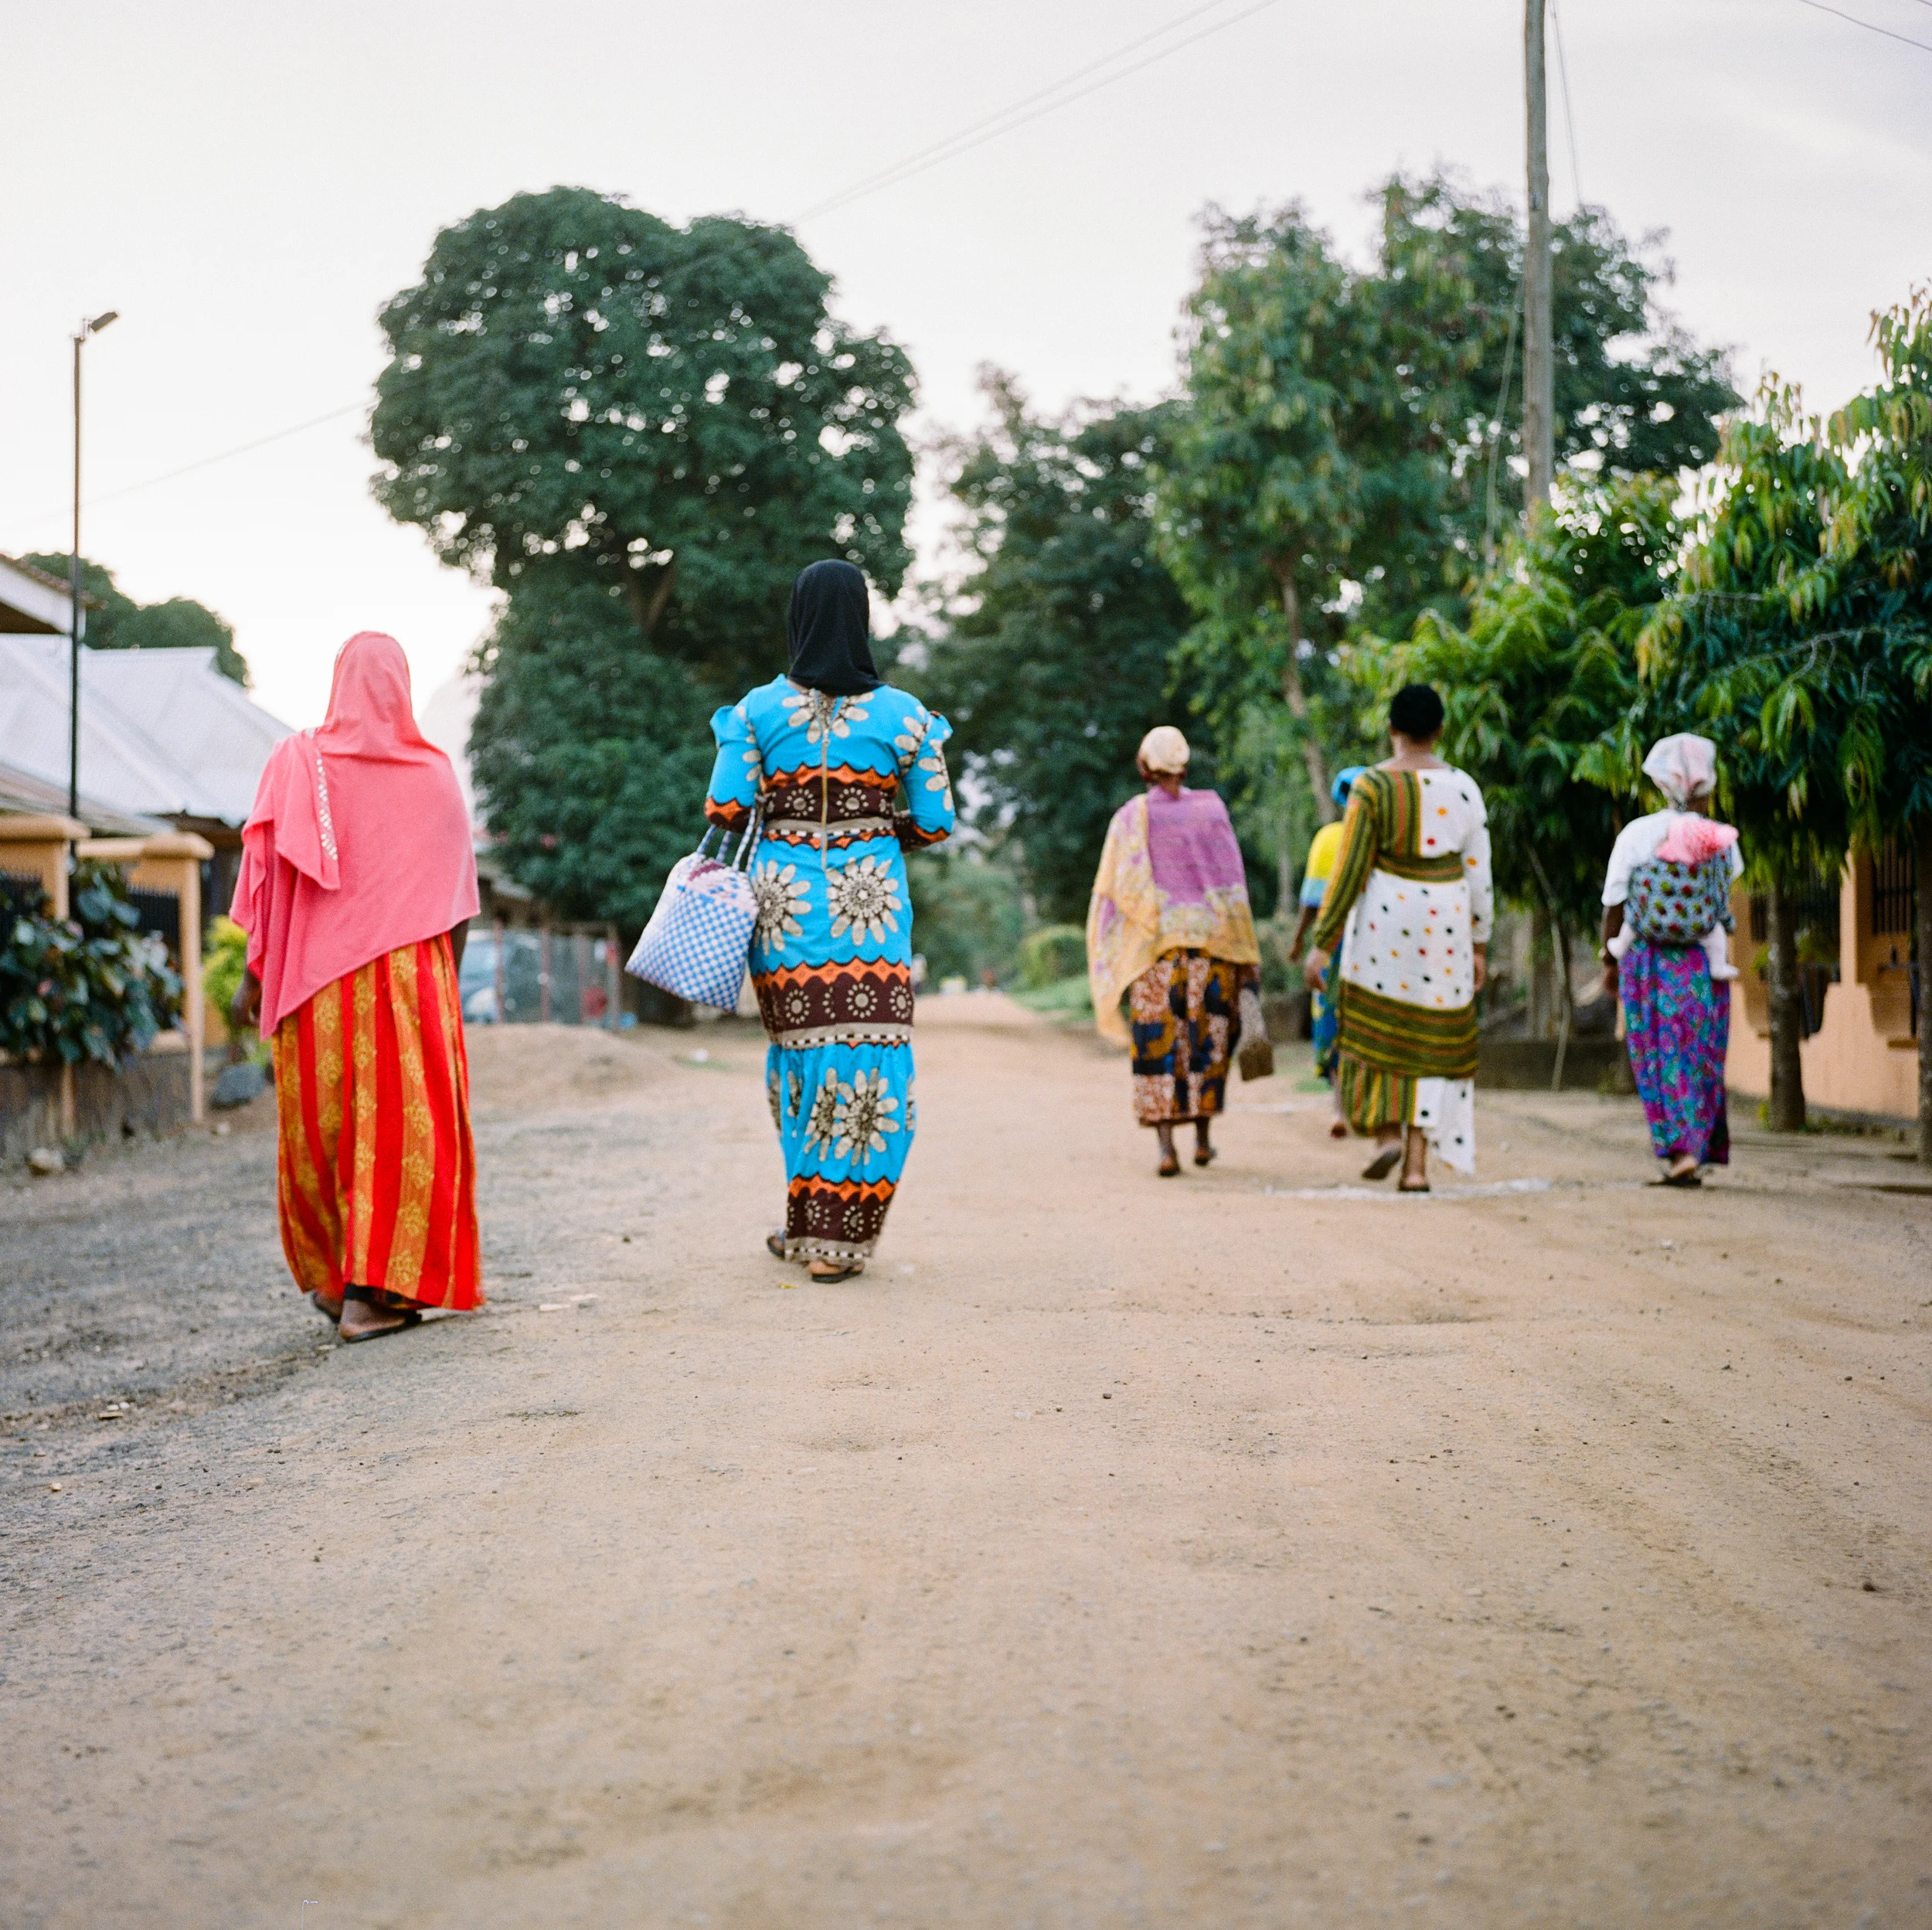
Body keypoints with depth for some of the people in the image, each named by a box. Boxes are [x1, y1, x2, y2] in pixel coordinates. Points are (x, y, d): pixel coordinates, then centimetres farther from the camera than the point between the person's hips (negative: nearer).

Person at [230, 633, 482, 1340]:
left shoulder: (297, 764, -1)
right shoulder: (434, 773, 1)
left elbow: (268, 879, -3)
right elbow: (457, 893, 3)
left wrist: (254, 976, 2)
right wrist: (447, 977, 13)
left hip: (317, 980, 1)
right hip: (410, 975, -1)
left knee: (319, 1122, 12)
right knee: (401, 1122, 1)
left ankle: (328, 1276, 23)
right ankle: (374, 1290, -5)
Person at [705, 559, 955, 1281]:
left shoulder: (758, 709, -3)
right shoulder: (902, 714, -2)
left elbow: (724, 809, -6)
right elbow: (936, 822, 1)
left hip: (784, 895, 1)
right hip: (870, 897, -1)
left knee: (798, 1046, 13)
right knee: (866, 1052, 2)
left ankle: (809, 1221, 19)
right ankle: (837, 1237, 0)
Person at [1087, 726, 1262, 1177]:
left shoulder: (1131, 816, -2)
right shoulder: (1210, 809, 2)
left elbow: (1116, 890, -7)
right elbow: (1233, 884, -1)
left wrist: (1110, 961, -1)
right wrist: (1245, 955, 3)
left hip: (1153, 945, -2)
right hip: (1210, 937, 2)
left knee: (1158, 1043, 0)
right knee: (1206, 1037, 16)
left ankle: (1167, 1148, -10)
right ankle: (1202, 1139, 22)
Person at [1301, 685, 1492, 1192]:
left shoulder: (1372, 786, -9)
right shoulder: (1463, 787, 0)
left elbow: (1348, 873, -11)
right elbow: (1479, 874, 2)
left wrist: (1322, 944, -6)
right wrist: (1479, 947, 10)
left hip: (1384, 921, -3)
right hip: (1444, 924, 3)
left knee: (1376, 1033, 14)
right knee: (1428, 1039, 8)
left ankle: (1388, 1133, -3)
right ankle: (1417, 1164, 3)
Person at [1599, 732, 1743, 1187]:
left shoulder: (1636, 834, -6)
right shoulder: (1721, 840, -4)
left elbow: (1614, 906, -3)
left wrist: (1610, 961, 9)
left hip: (1646, 960, 0)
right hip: (1703, 964, 0)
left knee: (1658, 1059, 6)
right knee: (1698, 1059, 10)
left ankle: (1680, 1150, -3)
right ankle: (1692, 1152, 5)